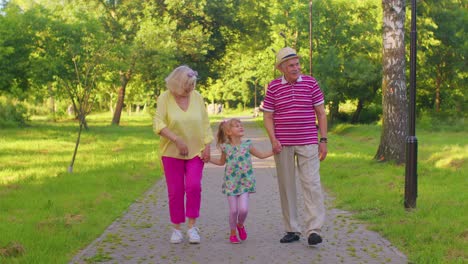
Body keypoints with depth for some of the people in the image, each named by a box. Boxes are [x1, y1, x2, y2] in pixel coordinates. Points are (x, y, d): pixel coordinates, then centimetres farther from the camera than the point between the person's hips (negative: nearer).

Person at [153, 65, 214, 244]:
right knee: (175, 191, 3)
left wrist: (207, 146, -2)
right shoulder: (164, 98, -6)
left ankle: (192, 226, 0)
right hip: (172, 153, -1)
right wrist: (177, 140, -23)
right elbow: (158, 125, -14)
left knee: (194, 186, -12)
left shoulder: (197, 97, 3)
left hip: (196, 151, 1)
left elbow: (205, 124, 6)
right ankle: (177, 228, 15)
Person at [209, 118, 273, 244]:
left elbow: (261, 155, 13)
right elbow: (221, 162, 18)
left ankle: (240, 225, 22)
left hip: (245, 182, 0)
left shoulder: (247, 144, 1)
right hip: (231, 182, 0)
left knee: (243, 209, -11)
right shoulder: (226, 147, 0)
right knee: (233, 210, -3)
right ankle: (233, 233, 20)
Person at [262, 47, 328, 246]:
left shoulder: (310, 83, 3)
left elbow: (321, 113, 6)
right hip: (283, 144, 1)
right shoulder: (273, 87, 3)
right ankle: (292, 230, 16)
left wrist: (323, 140, 1)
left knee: (311, 183, -10)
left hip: (308, 143, -1)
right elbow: (267, 116, 5)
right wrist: (273, 140, -10)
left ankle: (314, 230, -12)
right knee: (286, 186, 6)